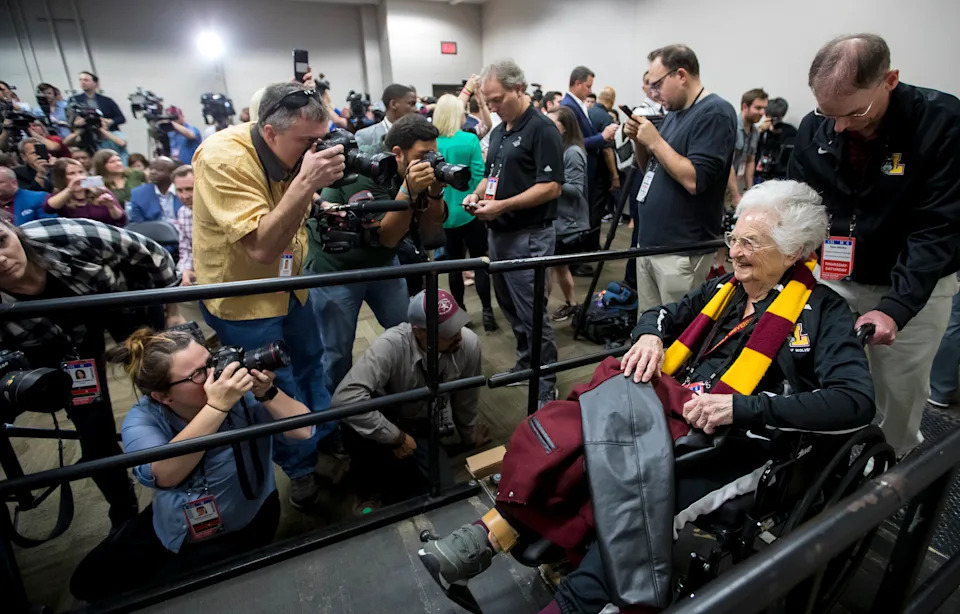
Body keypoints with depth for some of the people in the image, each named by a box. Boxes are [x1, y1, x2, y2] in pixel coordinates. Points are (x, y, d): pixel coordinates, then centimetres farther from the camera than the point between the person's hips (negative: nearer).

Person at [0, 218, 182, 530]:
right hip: (65, 346, 1)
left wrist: (173, 312, -10)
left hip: (126, 303, 0)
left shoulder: (67, 236, -36)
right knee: (95, 434, -1)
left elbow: (154, 256, -20)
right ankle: (124, 514, 28)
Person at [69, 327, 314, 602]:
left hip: (241, 528, -3)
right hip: (170, 528, 4)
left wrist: (267, 393, -43)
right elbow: (164, 474, -38)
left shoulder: (245, 394, -24)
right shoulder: (142, 419, -18)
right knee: (88, 583, 11)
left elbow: (304, 430, -29)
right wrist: (217, 406, -45)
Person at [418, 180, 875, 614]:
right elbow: (660, 314, 25)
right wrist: (650, 336, 0)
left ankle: (498, 530, -21)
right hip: (671, 420, 5)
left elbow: (856, 401, -11)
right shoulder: (726, 289, 16)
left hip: (728, 452, -4)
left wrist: (740, 407, -21)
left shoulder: (822, 311, 1)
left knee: (627, 507, -31)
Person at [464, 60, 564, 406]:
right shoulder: (498, 132, 15)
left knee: (532, 314, -3)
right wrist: (477, 195, 1)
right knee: (510, 308, 17)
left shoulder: (542, 129, -11)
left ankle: (546, 385, 12)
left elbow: (550, 186, -18)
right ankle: (525, 363, 35)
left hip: (529, 236, -9)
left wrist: (502, 206, -22)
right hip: (498, 234, 9)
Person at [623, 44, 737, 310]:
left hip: (682, 250, -8)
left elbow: (694, 180, -22)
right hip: (648, 242, 9)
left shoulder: (715, 113, -11)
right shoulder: (674, 113, 16)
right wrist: (639, 140, 2)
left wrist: (655, 141, -15)